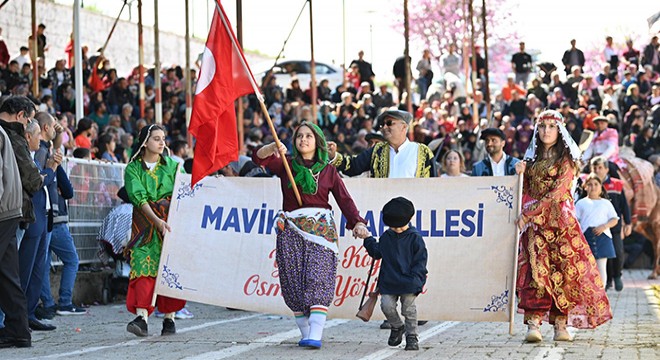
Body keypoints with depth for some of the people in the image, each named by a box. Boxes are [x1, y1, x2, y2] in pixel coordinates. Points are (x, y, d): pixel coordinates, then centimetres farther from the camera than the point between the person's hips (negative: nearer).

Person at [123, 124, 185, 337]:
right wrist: (156, 220, -23)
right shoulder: (133, 169, 2)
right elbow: (139, 198, -10)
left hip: (170, 224, 2)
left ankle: (169, 319, 5)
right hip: (145, 226, -2)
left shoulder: (172, 166, 10)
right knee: (143, 268, -14)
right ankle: (141, 318, -23)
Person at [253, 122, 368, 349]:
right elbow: (258, 158, -3)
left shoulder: (328, 171, 11)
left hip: (320, 229, -1)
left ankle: (315, 336, -22)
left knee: (318, 281, -13)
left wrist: (357, 223, -10)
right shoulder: (285, 165, 11)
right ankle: (306, 333, 6)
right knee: (294, 284, -2)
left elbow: (344, 200, 4)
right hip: (291, 230, 2)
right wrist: (272, 149, -23)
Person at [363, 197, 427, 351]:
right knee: (387, 306, -9)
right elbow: (377, 253, 21)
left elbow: (421, 260, -3)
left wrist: (414, 279, -11)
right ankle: (397, 327, 18)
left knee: (408, 308, -6)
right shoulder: (386, 237, 10)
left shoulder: (415, 238, -2)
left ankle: (411, 336, 9)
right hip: (388, 281, 3)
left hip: (408, 282, -3)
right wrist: (368, 240, 14)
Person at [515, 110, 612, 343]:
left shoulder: (566, 159, 0)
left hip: (559, 221, -3)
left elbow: (558, 192, -11)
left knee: (562, 270, -6)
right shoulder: (532, 158, 17)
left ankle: (561, 325, -2)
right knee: (535, 270, -11)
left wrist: (528, 214, -14)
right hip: (534, 223, 3)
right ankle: (533, 324, -21)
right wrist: (521, 173, 1)